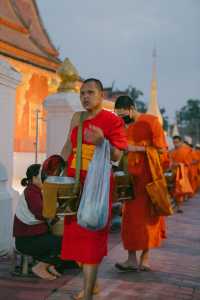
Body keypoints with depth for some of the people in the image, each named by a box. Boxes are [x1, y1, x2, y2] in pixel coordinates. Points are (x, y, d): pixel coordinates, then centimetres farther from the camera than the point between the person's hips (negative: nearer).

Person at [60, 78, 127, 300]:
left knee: (91, 234, -5)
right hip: (74, 182, 6)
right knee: (76, 231, 10)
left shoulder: (112, 120, -8)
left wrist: (101, 141, -29)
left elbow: (116, 156, -12)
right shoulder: (77, 118, 10)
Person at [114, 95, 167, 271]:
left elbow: (162, 149, -10)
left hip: (148, 178, -5)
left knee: (147, 217, 2)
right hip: (131, 177, 5)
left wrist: (138, 148, -16)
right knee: (130, 217, 0)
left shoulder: (151, 121, -6)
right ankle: (131, 259, 5)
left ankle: (145, 257, 13)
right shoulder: (125, 127, 12)